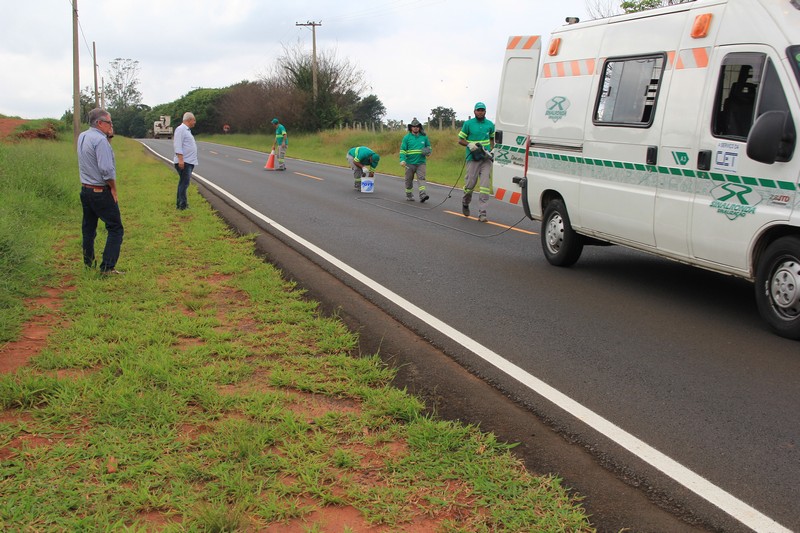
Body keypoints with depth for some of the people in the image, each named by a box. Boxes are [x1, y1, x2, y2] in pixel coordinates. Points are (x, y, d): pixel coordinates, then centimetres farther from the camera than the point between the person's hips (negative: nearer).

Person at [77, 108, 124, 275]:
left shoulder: (82, 137, 9)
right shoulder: (100, 140, -18)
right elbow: (107, 170, -24)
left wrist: (108, 135, 9)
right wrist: (113, 189, -11)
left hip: (85, 190, 9)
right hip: (101, 191, -9)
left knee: (88, 228, 16)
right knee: (115, 229, -3)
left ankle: (88, 263, 23)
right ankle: (107, 267, -7)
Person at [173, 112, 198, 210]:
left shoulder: (187, 130, 21)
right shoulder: (181, 129, -11)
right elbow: (177, 145, -19)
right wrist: (180, 159, -26)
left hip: (189, 162, 10)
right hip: (183, 162, -10)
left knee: (183, 183, 13)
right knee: (184, 183, -12)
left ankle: (180, 203, 19)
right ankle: (183, 205, -13)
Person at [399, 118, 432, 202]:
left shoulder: (424, 137, 7)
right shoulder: (407, 137, 0)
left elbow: (428, 146, 22)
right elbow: (402, 149, -4)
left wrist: (428, 152, -1)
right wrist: (402, 160, -17)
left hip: (421, 163, 0)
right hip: (410, 163, 0)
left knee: (421, 178, -13)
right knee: (409, 179, 9)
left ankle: (422, 194, -23)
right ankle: (409, 195, 24)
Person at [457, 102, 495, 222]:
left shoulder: (490, 124, 11)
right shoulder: (468, 124, 2)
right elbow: (460, 140, 5)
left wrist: (492, 150, 8)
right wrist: (469, 145, -13)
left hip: (486, 158, 2)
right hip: (473, 158, -2)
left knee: (485, 185, -7)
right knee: (470, 184, -1)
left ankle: (482, 213, -6)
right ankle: (465, 203, 31)